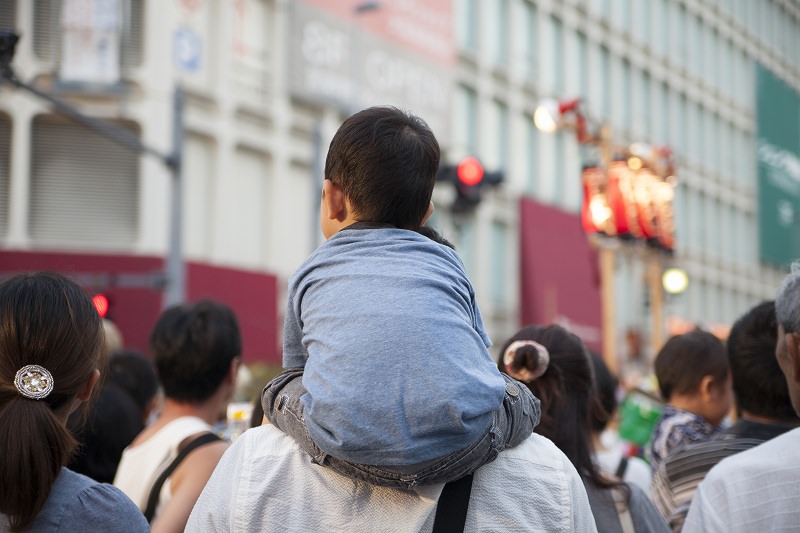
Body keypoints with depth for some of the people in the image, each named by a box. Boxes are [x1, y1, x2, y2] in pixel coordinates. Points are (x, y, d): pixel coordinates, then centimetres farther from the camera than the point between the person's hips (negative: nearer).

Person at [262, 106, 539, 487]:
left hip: (348, 453, 0)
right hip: (462, 448, 0)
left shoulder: (309, 273, 25)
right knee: (518, 397, 30)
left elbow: (296, 368, 37)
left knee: (279, 391, 29)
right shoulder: (446, 260, 27)